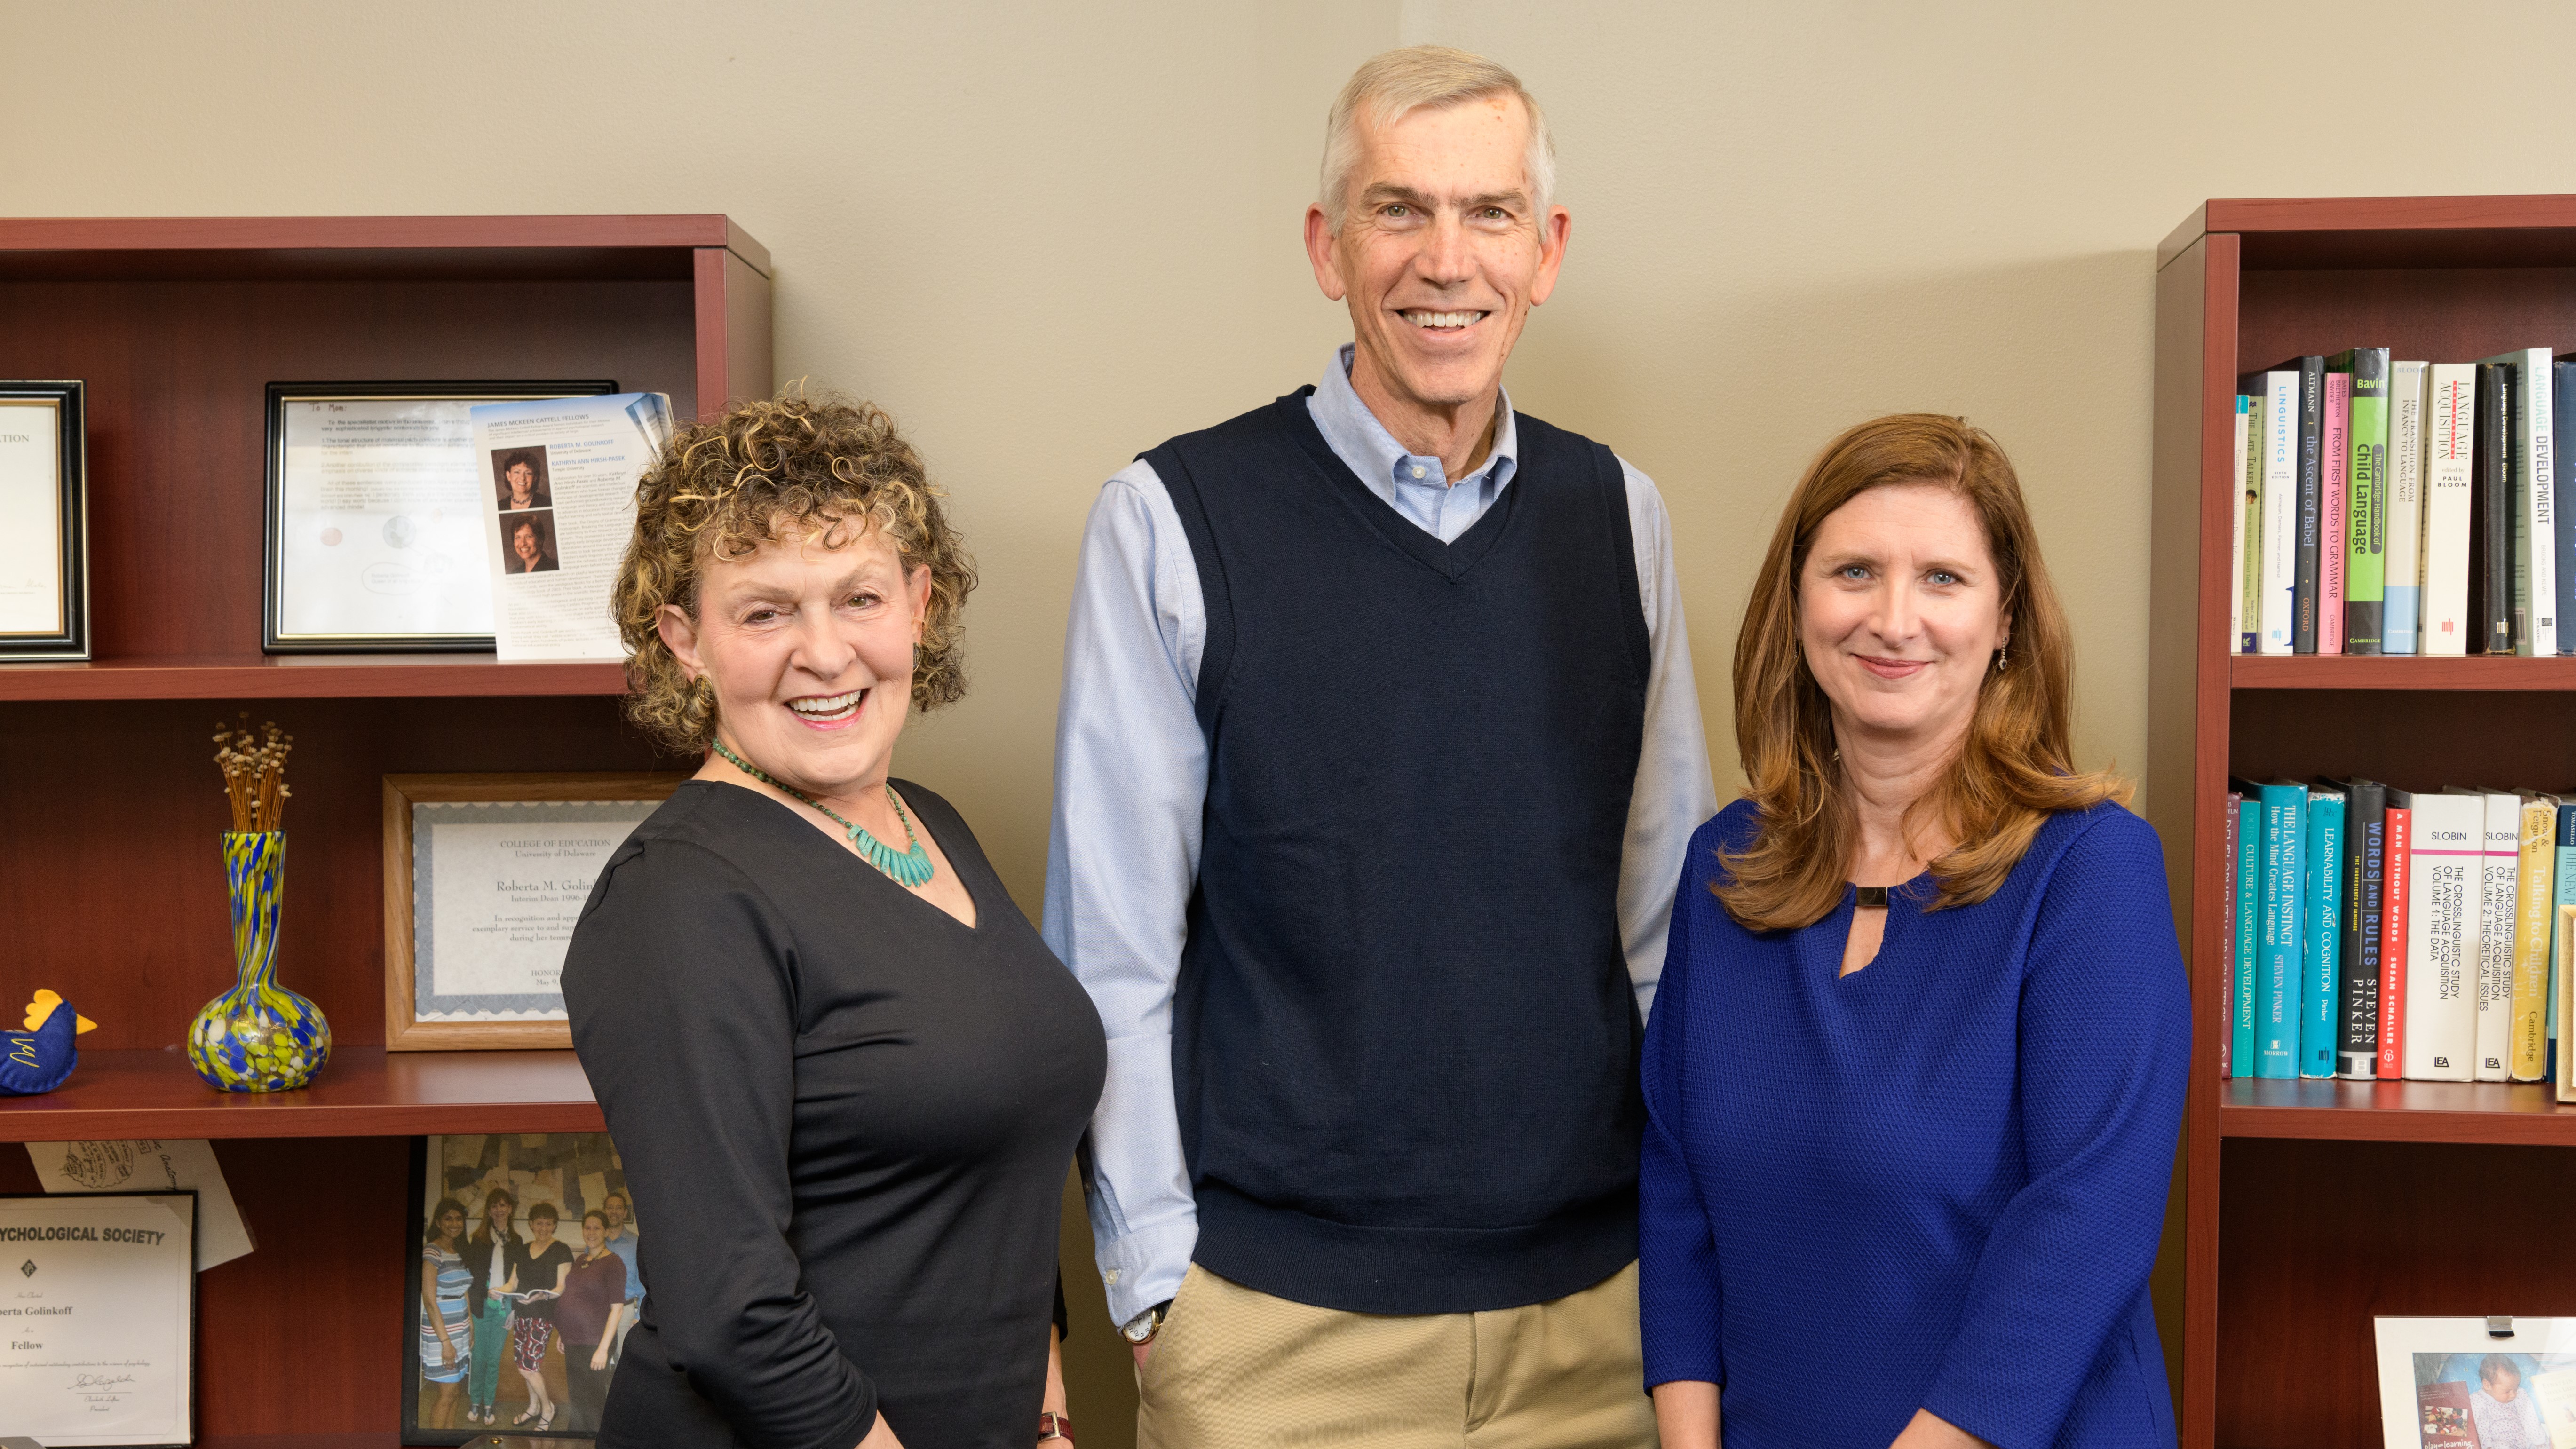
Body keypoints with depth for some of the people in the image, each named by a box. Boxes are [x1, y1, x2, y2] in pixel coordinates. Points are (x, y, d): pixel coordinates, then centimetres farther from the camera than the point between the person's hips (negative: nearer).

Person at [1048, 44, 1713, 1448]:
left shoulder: (1619, 515, 4)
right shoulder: (1170, 522, -7)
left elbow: (1665, 907, 8)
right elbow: (1113, 948, -6)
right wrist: (1158, 1277, -7)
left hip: (1594, 1302, 4)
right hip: (1279, 1323, -3)